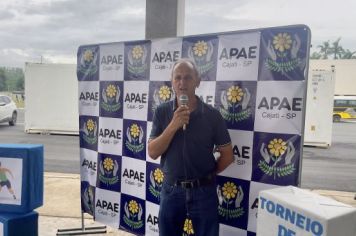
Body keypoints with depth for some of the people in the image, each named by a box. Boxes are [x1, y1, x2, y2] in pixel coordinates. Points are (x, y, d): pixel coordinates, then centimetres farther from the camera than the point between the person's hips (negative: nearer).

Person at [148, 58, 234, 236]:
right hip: (171, 190, 2)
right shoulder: (162, 112, -3)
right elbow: (153, 152, -9)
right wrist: (173, 125, -19)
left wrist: (206, 175, 3)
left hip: (203, 191, -1)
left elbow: (227, 155, 0)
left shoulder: (212, 115, -7)